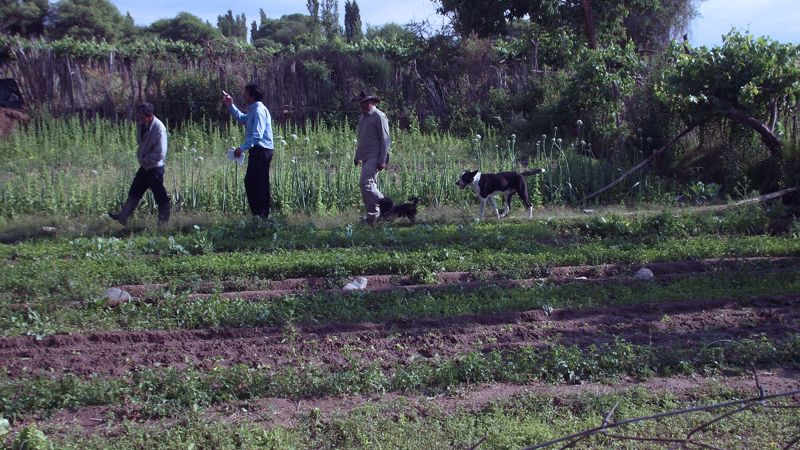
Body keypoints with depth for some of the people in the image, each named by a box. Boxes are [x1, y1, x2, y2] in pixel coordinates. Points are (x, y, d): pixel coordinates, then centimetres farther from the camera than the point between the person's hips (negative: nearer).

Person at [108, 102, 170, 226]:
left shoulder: (159, 128, -24)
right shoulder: (142, 125, -1)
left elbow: (160, 154, -25)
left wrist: (145, 159, -15)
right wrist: (140, 157, 6)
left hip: (155, 168, -9)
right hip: (145, 166, 9)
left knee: (160, 195, 2)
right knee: (134, 192, 15)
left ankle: (164, 221, 16)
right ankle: (123, 217, 24)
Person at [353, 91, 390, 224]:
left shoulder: (379, 116, -10)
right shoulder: (363, 117, 16)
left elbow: (385, 140, -13)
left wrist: (382, 161, -17)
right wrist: (357, 156, 23)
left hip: (374, 158, -9)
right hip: (365, 158, 9)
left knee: (365, 184, -17)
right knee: (370, 186, 8)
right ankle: (372, 215, 13)